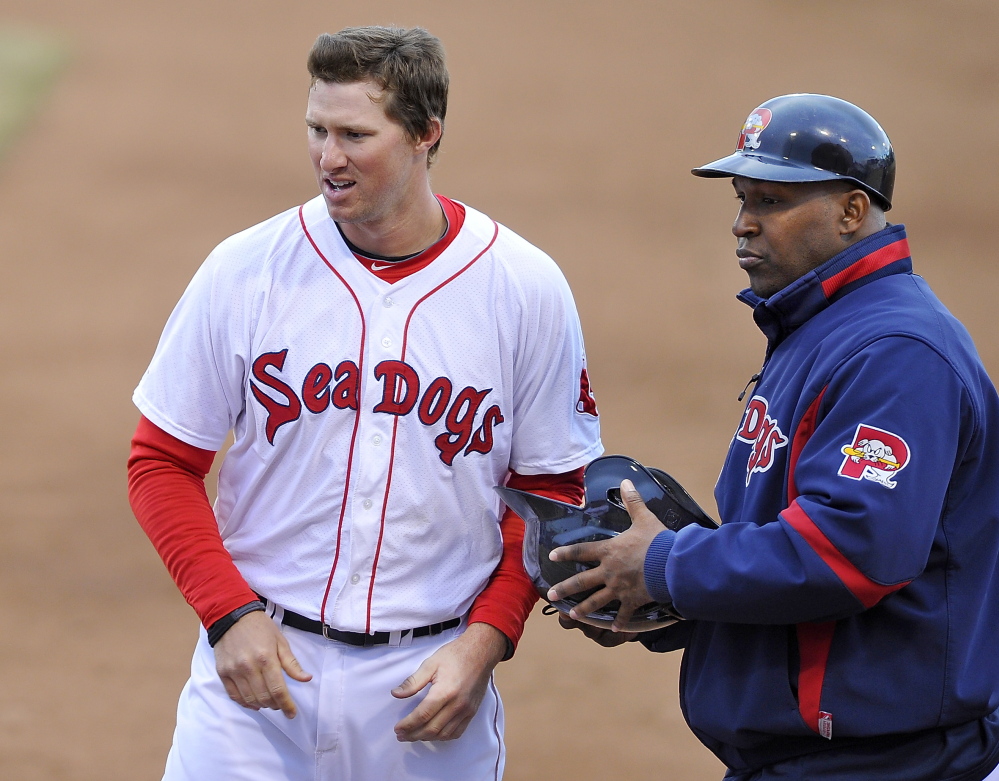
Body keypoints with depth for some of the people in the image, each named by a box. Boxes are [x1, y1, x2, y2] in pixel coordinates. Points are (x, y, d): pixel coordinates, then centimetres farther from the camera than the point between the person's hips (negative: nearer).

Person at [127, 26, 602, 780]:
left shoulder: (526, 288, -2)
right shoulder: (247, 271, -2)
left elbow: (550, 489, 5)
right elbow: (162, 464, 4)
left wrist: (486, 640, -7)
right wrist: (229, 612, -9)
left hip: (431, 676, 0)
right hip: (258, 660, 0)